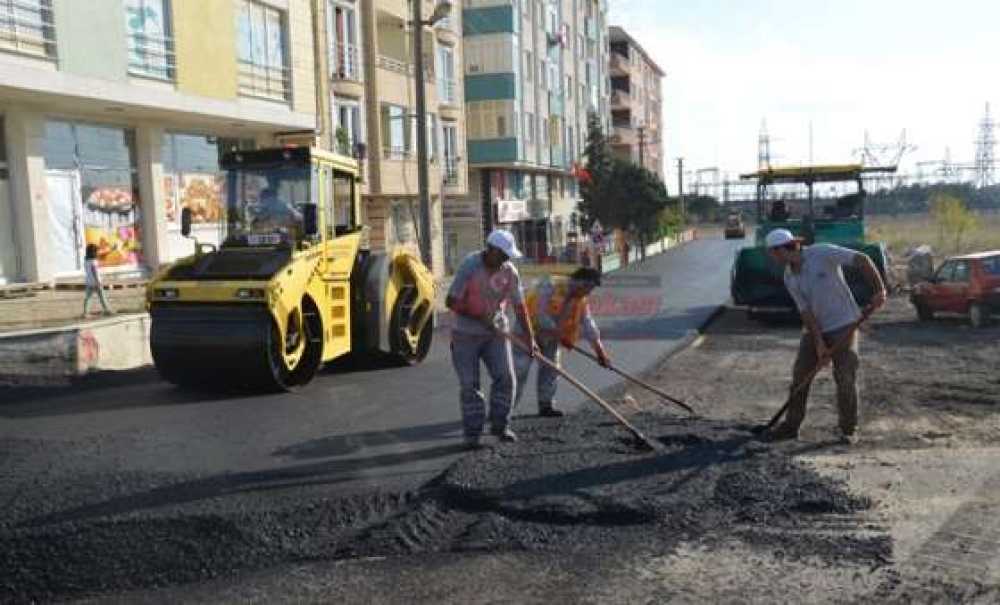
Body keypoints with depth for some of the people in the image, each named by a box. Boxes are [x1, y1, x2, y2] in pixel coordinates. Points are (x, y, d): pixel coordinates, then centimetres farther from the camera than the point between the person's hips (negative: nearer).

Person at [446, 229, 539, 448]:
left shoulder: (509, 271, -7)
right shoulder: (469, 266, -18)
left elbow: (519, 305, -1)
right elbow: (450, 302, -18)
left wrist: (529, 337, -2)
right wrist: (478, 316, -18)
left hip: (496, 331, 3)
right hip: (466, 334, -3)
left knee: (505, 377, -5)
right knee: (469, 384, -1)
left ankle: (500, 426, 10)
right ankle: (472, 432, 9)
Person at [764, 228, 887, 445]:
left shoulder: (823, 253, -16)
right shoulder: (790, 278, 0)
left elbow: (863, 260, -15)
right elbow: (806, 311, -5)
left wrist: (880, 290, -20)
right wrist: (818, 343, -12)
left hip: (843, 325, -5)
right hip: (815, 329, 5)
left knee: (845, 378, -6)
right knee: (800, 375, 4)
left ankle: (849, 429, 10)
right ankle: (791, 426, 16)